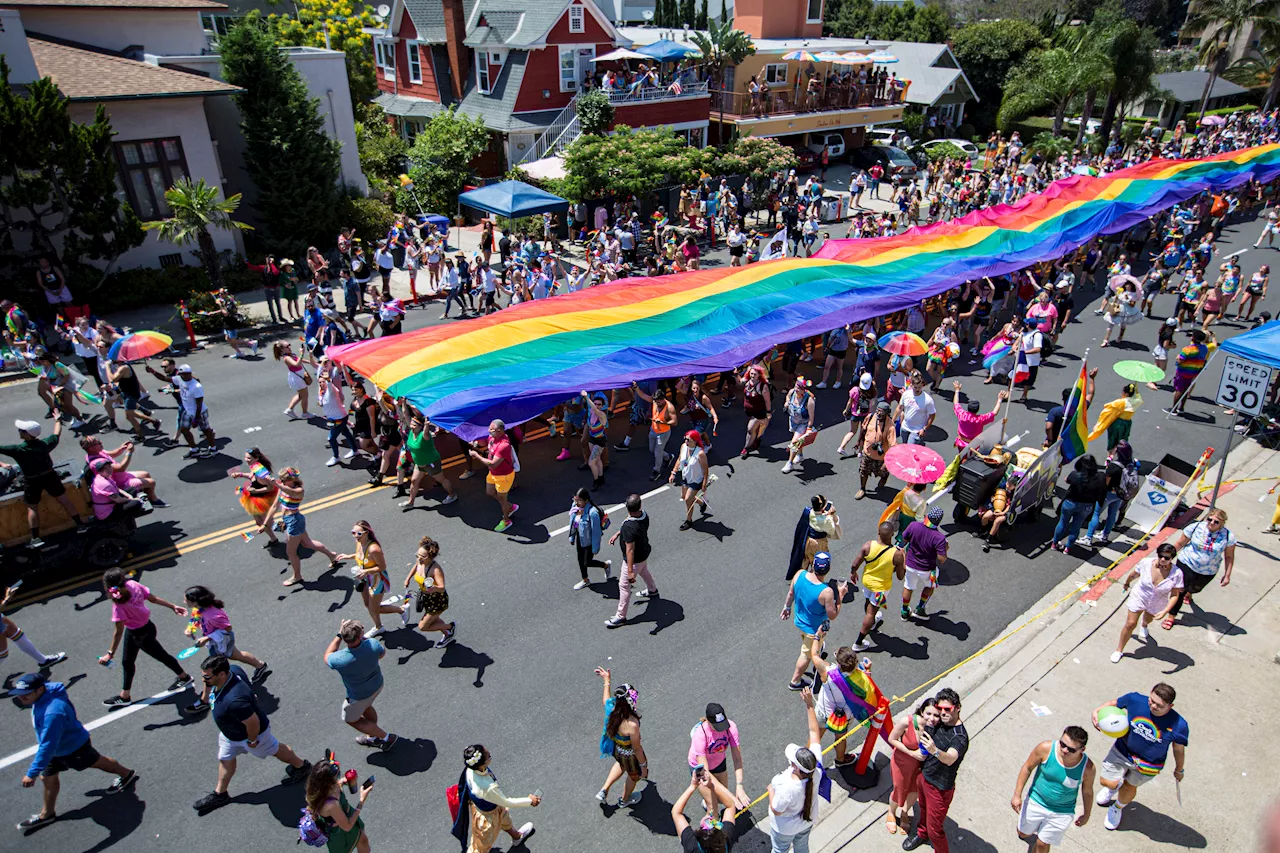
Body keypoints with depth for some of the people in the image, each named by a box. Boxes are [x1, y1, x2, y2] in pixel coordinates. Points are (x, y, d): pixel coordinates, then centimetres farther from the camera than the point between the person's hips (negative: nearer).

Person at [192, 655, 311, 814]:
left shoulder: (234, 700, -49)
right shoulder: (232, 670, -26)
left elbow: (253, 723, -36)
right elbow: (246, 677, -2)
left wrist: (251, 740, -17)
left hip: (250, 732, -7)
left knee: (274, 749, 20)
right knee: (225, 759, 26)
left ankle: (301, 766, 46)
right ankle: (219, 794, 50)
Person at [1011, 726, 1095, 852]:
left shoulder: (1088, 768, -26)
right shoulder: (1046, 748, -28)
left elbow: (1087, 792, -4)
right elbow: (1027, 767, -12)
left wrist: (1086, 815, 11)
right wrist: (1017, 795, -8)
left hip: (1061, 814, -1)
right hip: (1035, 802, 1)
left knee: (1043, 843, 13)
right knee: (1023, 834, 22)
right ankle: (1031, 832, 57)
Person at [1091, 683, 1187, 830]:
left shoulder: (1179, 726, -28)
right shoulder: (1136, 700, -27)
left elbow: (1179, 750, -9)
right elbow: (1114, 703, -7)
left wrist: (1179, 771, 7)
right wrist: (1097, 711, -23)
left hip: (1147, 765, -1)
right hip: (1122, 750, 1)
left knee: (1130, 786, 20)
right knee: (1106, 782, 2)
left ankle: (1118, 808, 55)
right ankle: (1114, 786, 44)